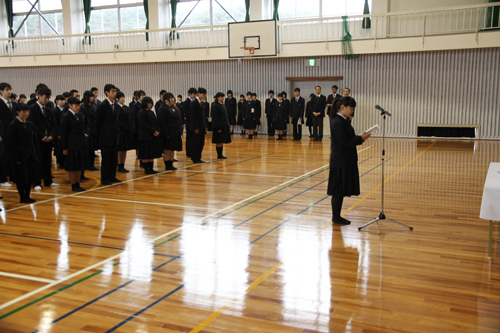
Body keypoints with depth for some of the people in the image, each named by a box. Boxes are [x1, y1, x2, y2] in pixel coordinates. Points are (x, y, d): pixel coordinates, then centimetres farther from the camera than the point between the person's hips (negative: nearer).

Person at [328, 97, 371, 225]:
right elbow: (343, 144, -22)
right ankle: (335, 217, 11)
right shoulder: (337, 123, -18)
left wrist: (360, 138, 1)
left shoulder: (344, 121, 12)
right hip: (340, 163, -10)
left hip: (346, 162, 10)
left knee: (341, 191, 14)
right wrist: (360, 138, -18)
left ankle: (337, 216, 23)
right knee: (338, 191, 0)